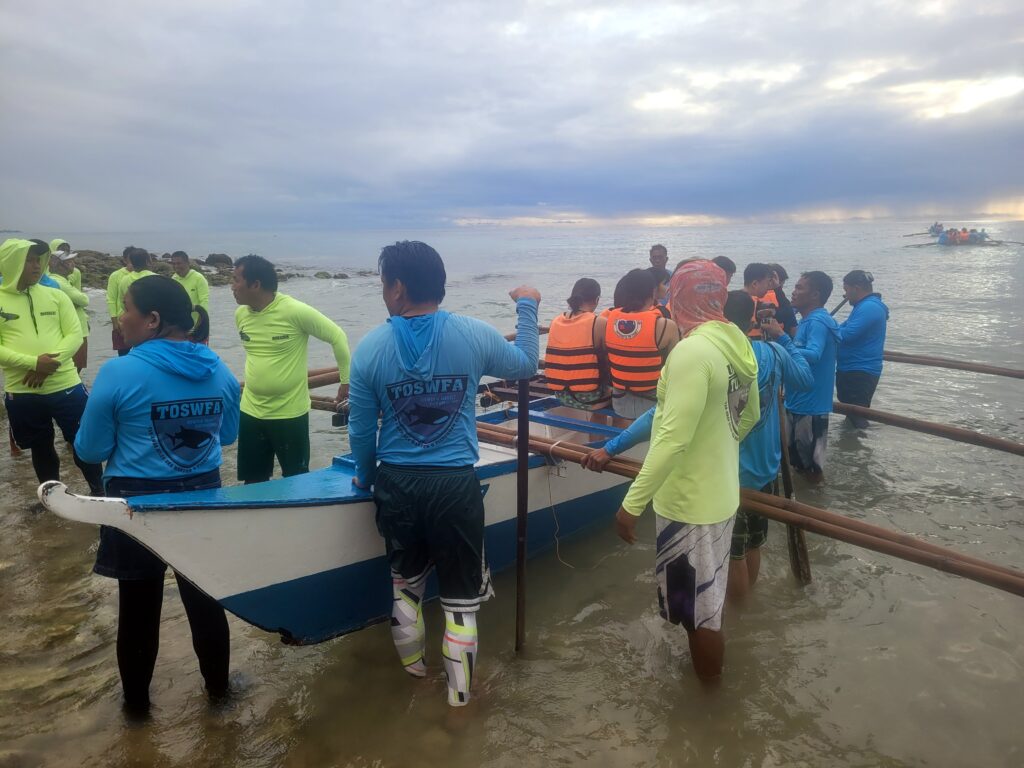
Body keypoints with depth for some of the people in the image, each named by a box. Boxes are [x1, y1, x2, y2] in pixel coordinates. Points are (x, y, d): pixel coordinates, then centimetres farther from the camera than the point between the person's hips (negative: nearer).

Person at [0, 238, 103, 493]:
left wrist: (49, 363, -17)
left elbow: (75, 334, -2)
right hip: (22, 393, 0)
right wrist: (34, 362, -20)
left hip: (66, 386, 0)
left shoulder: (56, 296, 4)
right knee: (41, 449, 16)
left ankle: (99, 491, 25)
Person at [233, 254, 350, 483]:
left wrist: (346, 380, -5)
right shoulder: (241, 314, 1)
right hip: (251, 411, 6)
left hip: (290, 414, -6)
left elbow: (337, 337, -10)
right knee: (253, 483, 15)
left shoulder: (295, 311, -19)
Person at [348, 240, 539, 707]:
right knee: (461, 592, 13)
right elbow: (526, 365, 10)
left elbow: (361, 428, 1)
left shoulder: (371, 347, -7)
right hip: (456, 485, -2)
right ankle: (459, 691, 25)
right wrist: (527, 307, 23)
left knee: (405, 578, 26)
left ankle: (411, 661, 45)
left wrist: (365, 477, 19)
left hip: (396, 485, 2)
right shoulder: (474, 335, -8)